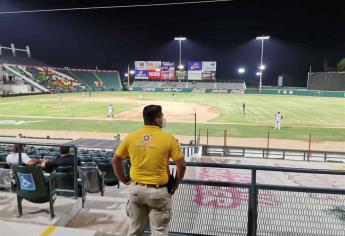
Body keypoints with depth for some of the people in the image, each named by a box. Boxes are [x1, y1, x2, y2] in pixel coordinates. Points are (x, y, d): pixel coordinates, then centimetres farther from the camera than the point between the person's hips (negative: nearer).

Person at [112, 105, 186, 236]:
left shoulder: (131, 137, -3)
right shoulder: (168, 138, -12)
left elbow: (115, 161, 4)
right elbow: (181, 166, -11)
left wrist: (125, 181, 12)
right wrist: (175, 185, 3)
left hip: (136, 189, 4)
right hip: (159, 191, -3)